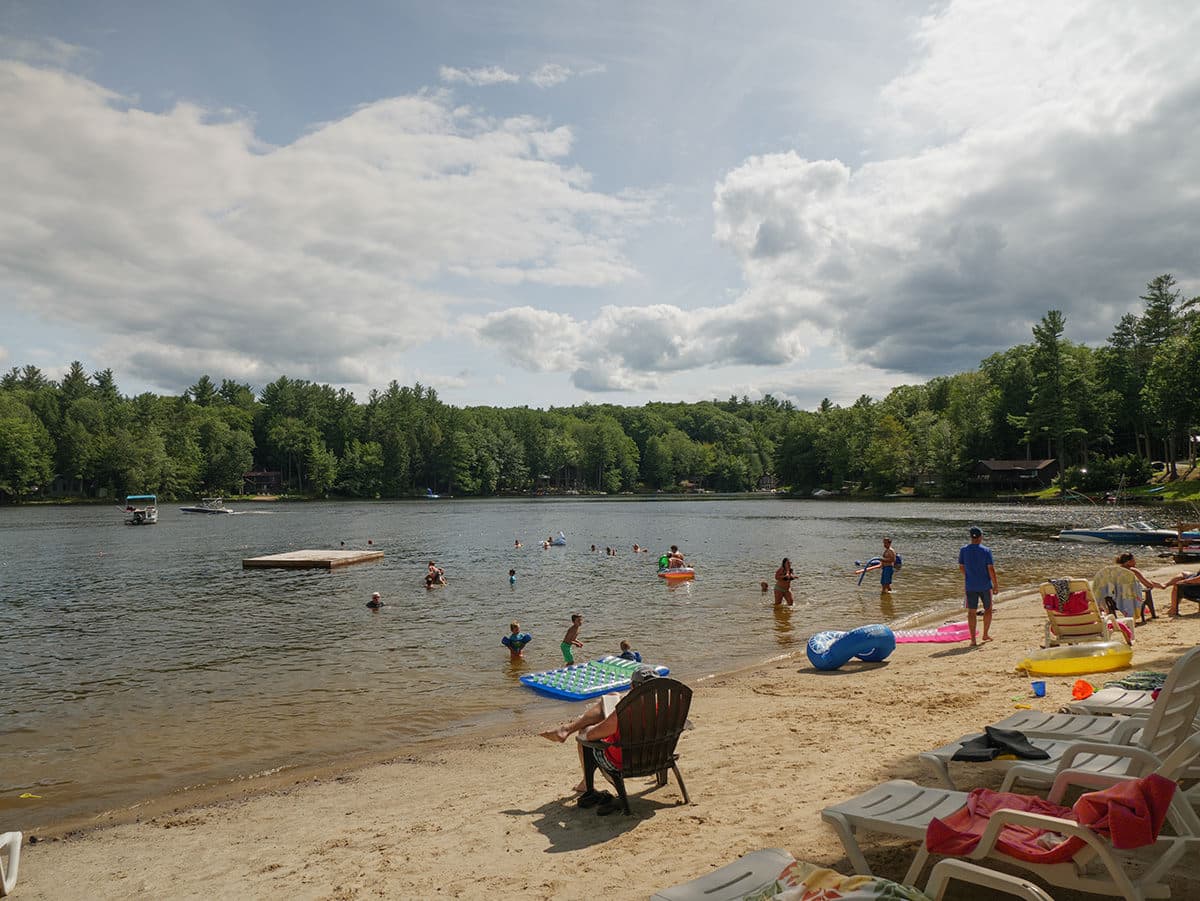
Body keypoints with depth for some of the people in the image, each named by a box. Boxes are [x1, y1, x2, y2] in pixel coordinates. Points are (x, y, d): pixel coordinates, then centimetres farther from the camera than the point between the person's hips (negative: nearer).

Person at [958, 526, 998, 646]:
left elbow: (961, 568, 5)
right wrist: (996, 585, -1)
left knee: (971, 612, 4)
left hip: (970, 585, 2)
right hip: (985, 585, -1)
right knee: (988, 609, 19)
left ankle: (973, 640, 1)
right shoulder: (986, 550, -10)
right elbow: (991, 569, -11)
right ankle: (985, 634, 28)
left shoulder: (963, 550, -3)